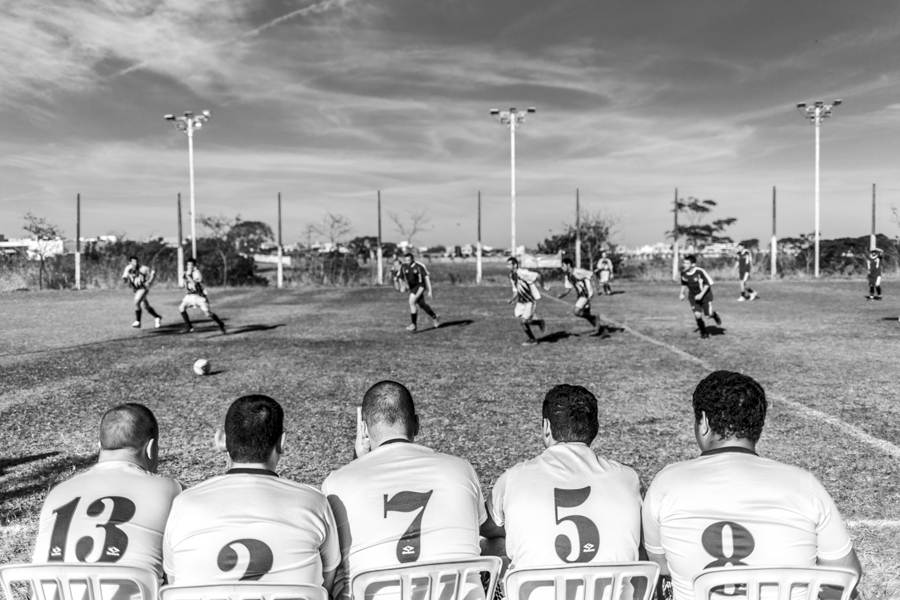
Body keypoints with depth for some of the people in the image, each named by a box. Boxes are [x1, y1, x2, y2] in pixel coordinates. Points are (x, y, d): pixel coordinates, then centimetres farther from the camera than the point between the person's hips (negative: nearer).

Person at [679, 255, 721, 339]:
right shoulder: (683, 273, -10)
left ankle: (714, 314, 37)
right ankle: (704, 332, 9)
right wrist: (682, 293, 1)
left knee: (708, 314, -2)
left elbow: (708, 283, -16)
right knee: (697, 315, -12)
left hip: (705, 295, -3)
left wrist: (701, 294, -22)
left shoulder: (700, 272, -26)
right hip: (693, 297, 3)